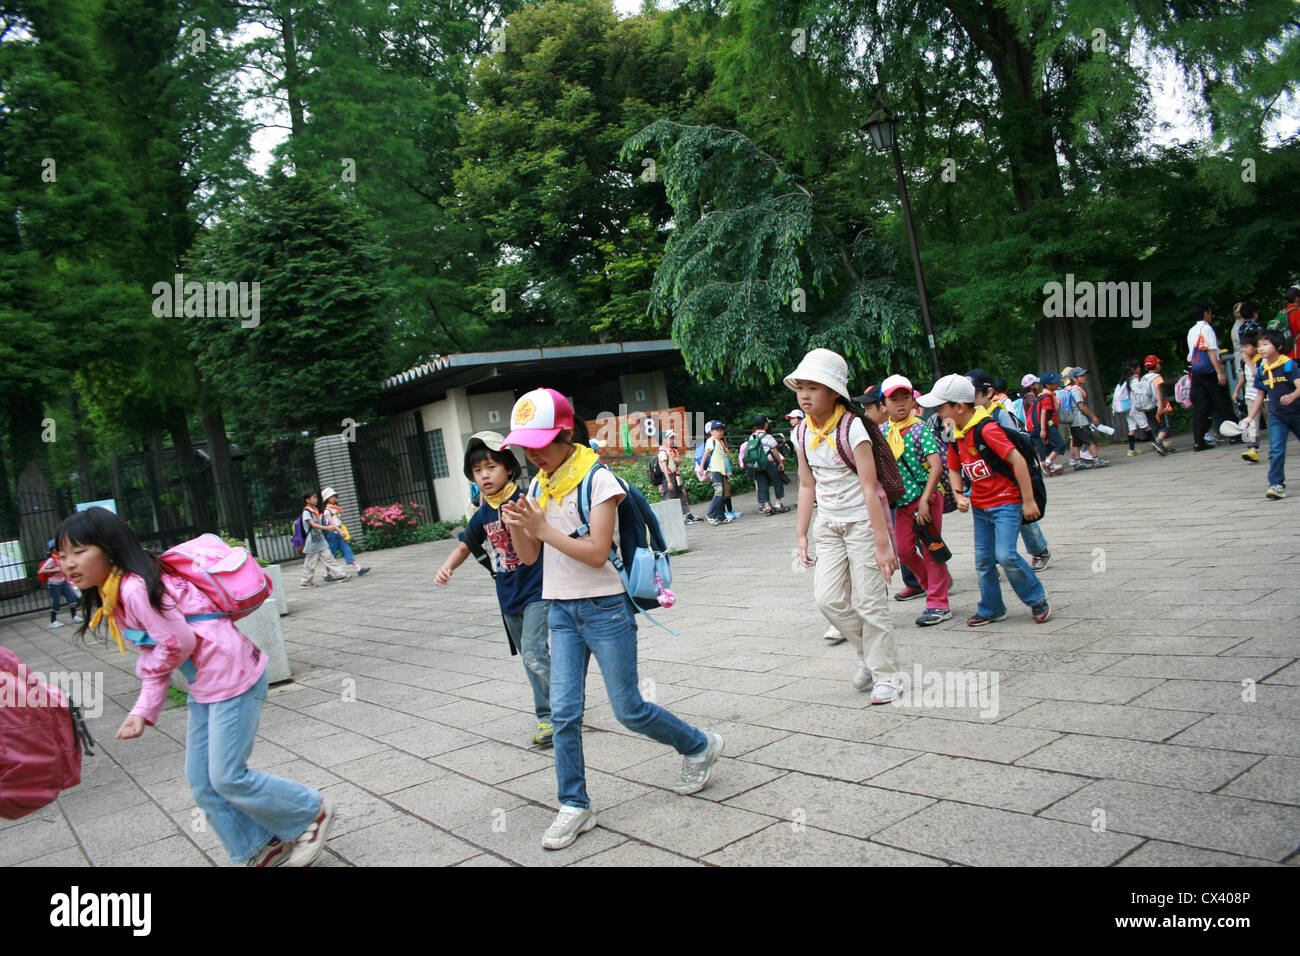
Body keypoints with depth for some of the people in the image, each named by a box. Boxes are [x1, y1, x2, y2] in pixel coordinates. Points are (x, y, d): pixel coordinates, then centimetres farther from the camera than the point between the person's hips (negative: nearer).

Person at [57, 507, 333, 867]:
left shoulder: (136, 588, -21)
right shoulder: (111, 597, 12)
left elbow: (179, 643, -19)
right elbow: (157, 658, 11)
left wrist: (147, 665, 0)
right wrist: (143, 711, 1)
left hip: (232, 677, -10)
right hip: (204, 686, 10)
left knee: (227, 777, -3)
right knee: (201, 781, 14)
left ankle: (313, 810, 17)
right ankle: (262, 848, 28)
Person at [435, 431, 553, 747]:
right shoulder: (483, 514, 5)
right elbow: (465, 546, 19)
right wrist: (447, 567, 0)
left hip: (537, 590, -7)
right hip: (508, 595, 7)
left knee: (533, 655, -16)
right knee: (528, 659, 15)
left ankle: (549, 716, 0)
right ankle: (553, 712, 29)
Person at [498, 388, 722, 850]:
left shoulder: (597, 478, -12)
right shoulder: (540, 484, 8)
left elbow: (597, 553, -19)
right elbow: (528, 557, 9)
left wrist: (543, 528, -20)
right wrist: (516, 527, -11)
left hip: (605, 607, -6)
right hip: (561, 609, 6)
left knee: (629, 709, 2)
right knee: (563, 711, 0)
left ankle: (700, 746, 27)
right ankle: (574, 806, 13)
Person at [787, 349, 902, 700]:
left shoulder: (852, 428, -17)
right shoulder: (803, 434, 2)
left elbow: (869, 488, -20)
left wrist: (882, 543, -22)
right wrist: (801, 535, 9)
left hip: (862, 521, -6)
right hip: (828, 525, 6)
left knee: (869, 601, -3)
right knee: (827, 597, -2)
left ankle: (886, 675, 13)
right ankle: (868, 652, 22)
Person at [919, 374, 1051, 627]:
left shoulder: (986, 429, -21)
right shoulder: (956, 435, 4)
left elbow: (1017, 460, -22)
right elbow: (953, 468, 18)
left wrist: (1028, 500, -20)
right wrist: (959, 496, 1)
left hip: (1006, 502, -8)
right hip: (980, 506, 8)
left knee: (1006, 554, -16)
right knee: (983, 560, 9)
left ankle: (1037, 599, 6)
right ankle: (991, 609, 24)